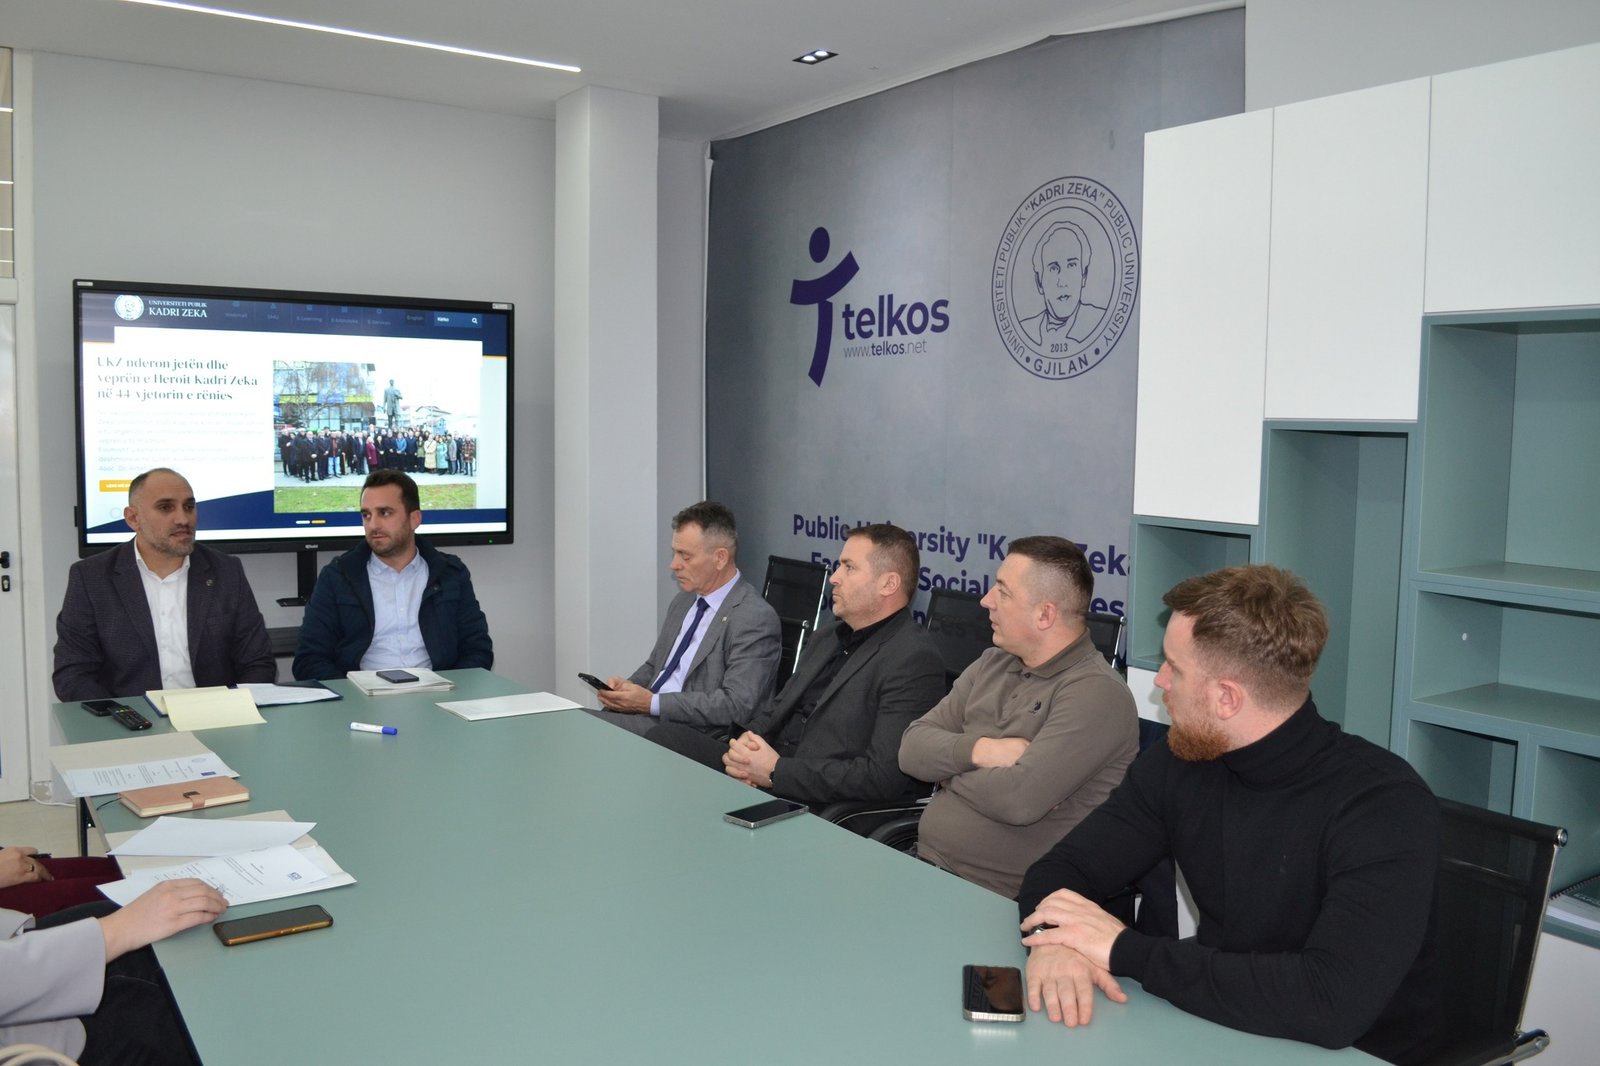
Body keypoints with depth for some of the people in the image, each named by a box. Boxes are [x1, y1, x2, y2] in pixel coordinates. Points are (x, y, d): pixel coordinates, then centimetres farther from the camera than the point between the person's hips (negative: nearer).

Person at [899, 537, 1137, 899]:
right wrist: (977, 750, -14)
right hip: (924, 865, 7)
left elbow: (1020, 799, -24)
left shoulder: (1096, 693, -14)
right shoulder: (991, 665, 12)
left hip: (1001, 903, -7)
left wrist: (952, 773, -5)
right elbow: (912, 749, 6)